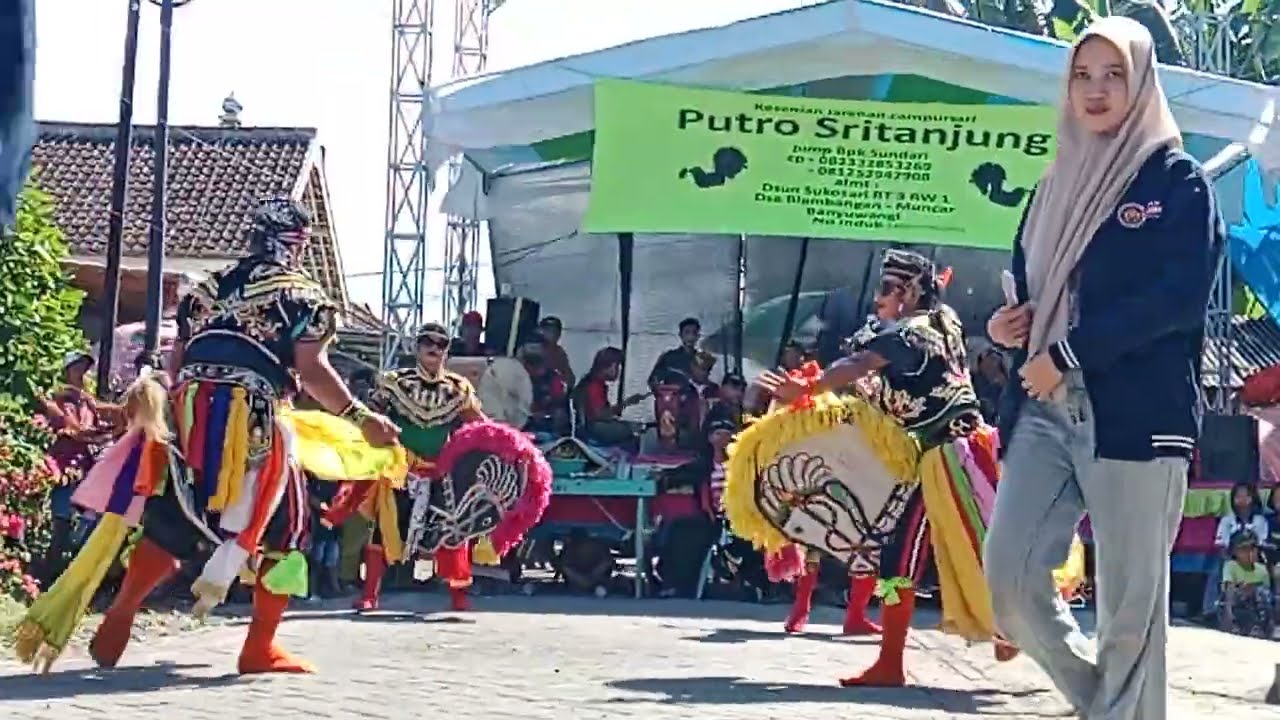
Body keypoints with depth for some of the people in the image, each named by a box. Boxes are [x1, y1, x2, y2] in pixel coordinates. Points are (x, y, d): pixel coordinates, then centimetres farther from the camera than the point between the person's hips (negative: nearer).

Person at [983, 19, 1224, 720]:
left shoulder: (1177, 178, 2)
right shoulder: (1056, 185, 20)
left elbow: (1181, 294, -10)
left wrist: (1069, 355, -14)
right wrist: (1010, 323, 2)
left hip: (1137, 413, -6)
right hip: (1047, 409, 6)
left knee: (1129, 603, -4)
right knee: (1010, 577, -3)